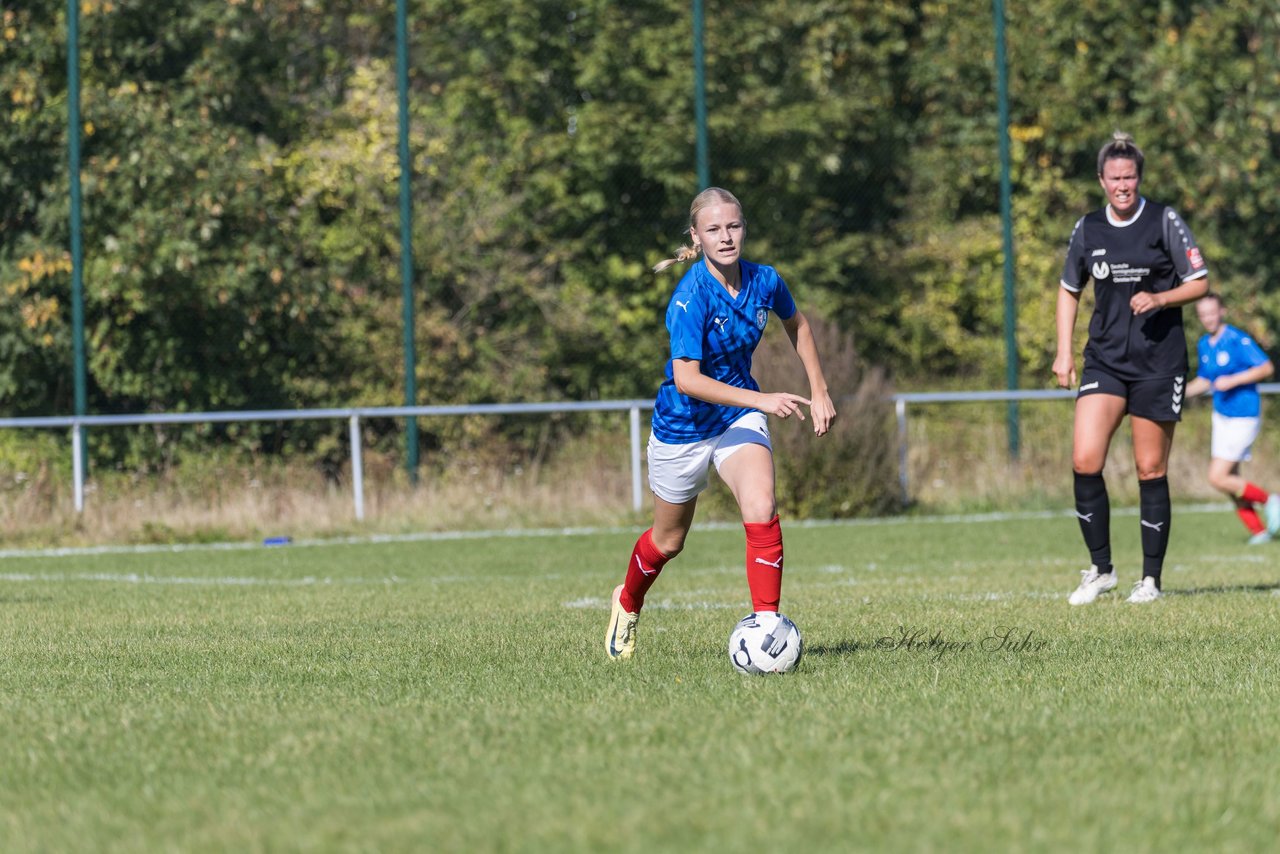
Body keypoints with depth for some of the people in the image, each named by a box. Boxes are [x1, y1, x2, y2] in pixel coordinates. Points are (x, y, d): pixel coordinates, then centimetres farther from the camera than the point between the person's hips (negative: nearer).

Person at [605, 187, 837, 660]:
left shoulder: (763, 281, -11)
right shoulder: (691, 296, -27)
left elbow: (796, 323, 12)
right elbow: (687, 378, -35)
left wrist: (819, 391, 7)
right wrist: (762, 400, -43)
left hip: (739, 417, 3)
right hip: (683, 425, -3)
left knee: (761, 512, -23)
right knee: (668, 540, 16)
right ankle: (628, 603, 46)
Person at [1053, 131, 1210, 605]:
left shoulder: (1165, 221, -4)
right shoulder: (1087, 229, 5)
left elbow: (1199, 283, 0)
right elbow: (1069, 290, 18)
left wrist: (1158, 299, -18)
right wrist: (1064, 352, 9)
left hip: (1159, 361, -3)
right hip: (1105, 360, 3)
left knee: (1150, 470, 1)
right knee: (1084, 460, -11)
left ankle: (1151, 579, 10)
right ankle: (1101, 569, 1)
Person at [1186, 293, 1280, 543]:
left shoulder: (1238, 341, -16)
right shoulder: (1204, 345, 8)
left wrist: (1233, 380, -23)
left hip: (1243, 418, -8)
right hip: (1222, 416, 8)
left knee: (1218, 478, -12)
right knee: (1229, 480, 7)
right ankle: (1258, 531, 17)